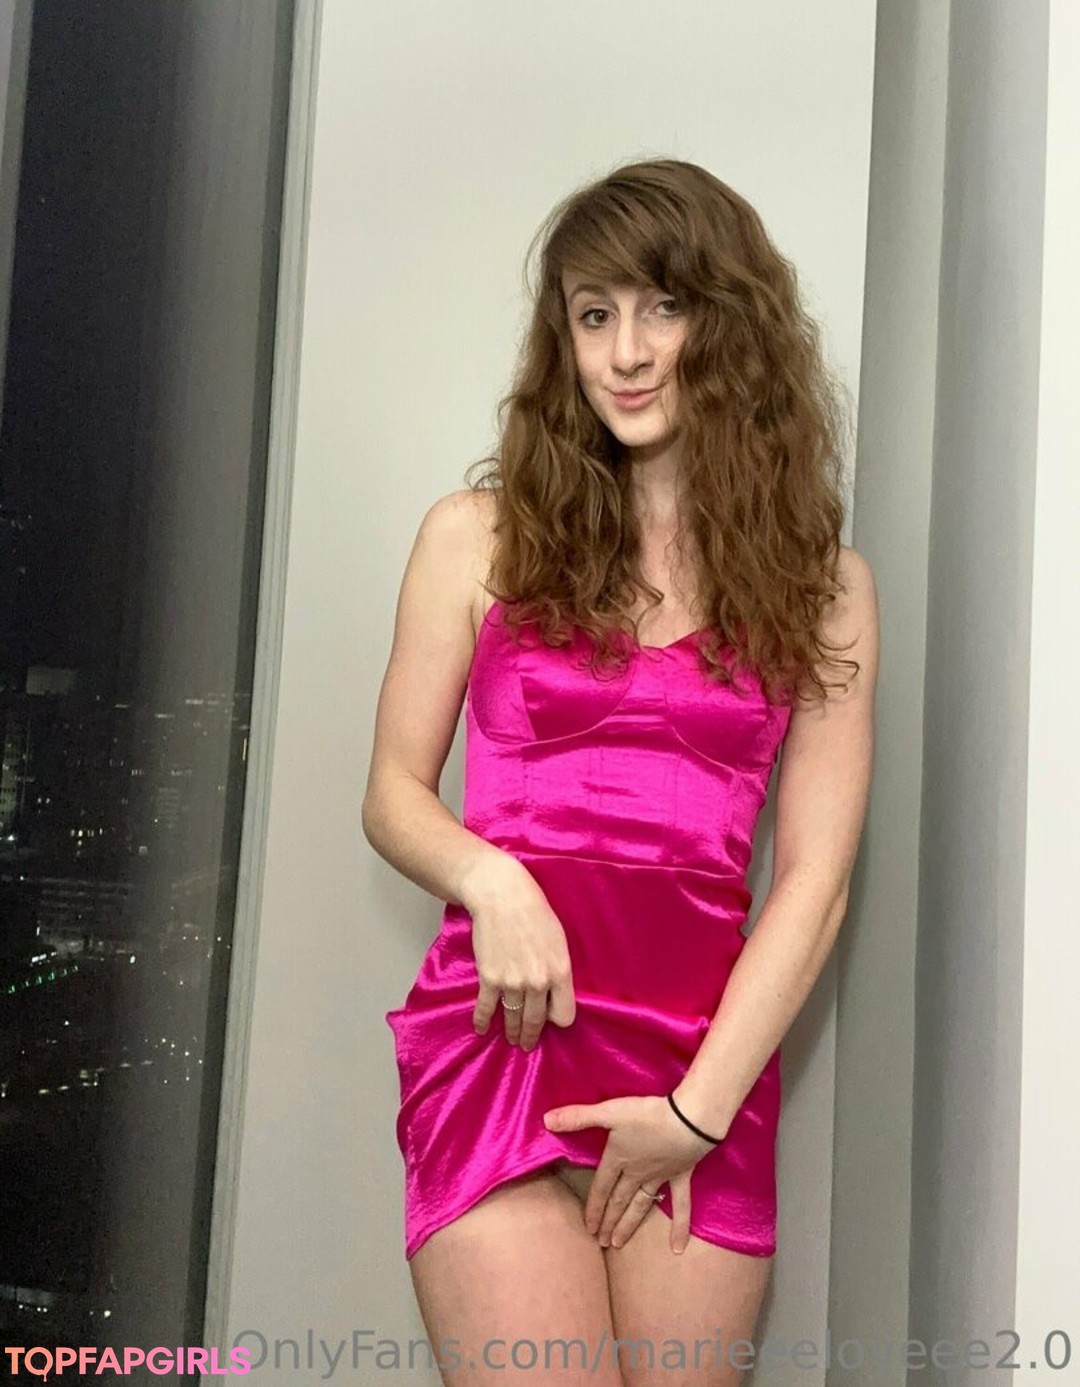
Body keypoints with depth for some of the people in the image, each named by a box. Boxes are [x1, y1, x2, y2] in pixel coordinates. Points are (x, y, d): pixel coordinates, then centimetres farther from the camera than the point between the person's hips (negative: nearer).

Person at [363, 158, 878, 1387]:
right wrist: (490, 879, -12)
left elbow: (814, 879, 2)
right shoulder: (479, 535, 6)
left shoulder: (825, 584, 7)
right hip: (502, 1026, -1)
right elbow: (394, 797, 9)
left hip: (708, 1055, 2)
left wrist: (701, 1107, -7)